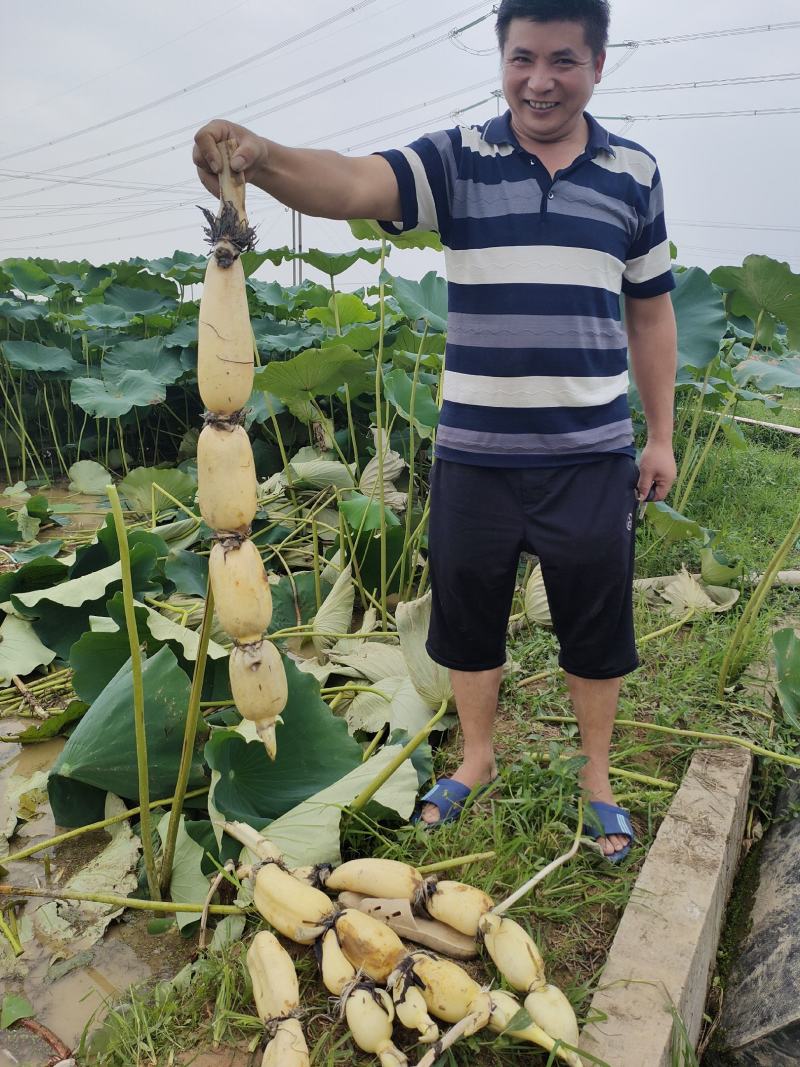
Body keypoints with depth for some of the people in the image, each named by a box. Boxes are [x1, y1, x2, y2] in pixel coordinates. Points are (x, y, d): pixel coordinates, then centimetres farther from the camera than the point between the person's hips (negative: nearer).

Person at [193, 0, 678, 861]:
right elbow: (355, 185, -20)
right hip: (474, 454, 0)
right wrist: (260, 157, -41)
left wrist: (661, 436, 10)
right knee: (467, 616, 13)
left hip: (593, 456, 1)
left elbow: (650, 314, 10)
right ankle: (477, 758, 40)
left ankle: (596, 776, 37)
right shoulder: (455, 160, -1)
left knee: (595, 627, 11)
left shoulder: (634, 174, 5)